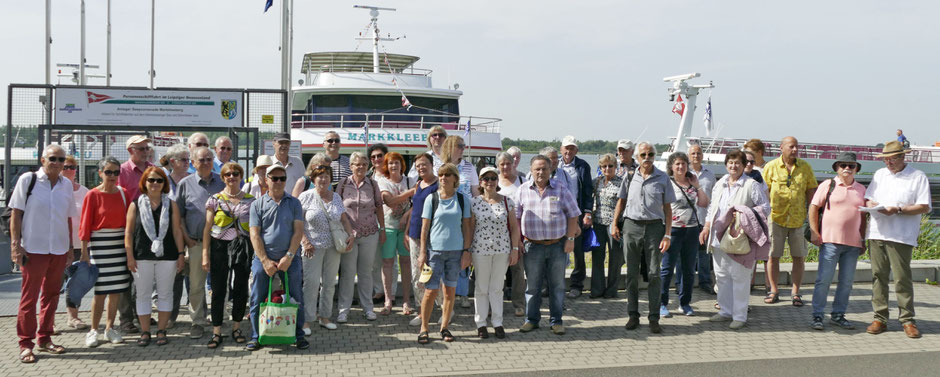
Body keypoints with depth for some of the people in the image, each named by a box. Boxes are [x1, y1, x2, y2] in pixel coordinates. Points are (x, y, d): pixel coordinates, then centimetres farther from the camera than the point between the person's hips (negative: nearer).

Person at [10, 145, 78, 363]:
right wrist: (15, 244, -11)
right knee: (29, 297, 1)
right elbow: (16, 213, -4)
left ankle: (45, 338, 24)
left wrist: (70, 247, 13)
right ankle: (26, 344, 9)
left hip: (59, 250, 5)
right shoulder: (27, 180, -4)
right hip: (33, 249, -5)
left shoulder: (66, 185, 9)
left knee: (51, 296, 12)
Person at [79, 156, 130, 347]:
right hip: (99, 243, -4)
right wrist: (84, 252, -9)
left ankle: (110, 328, 19)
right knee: (101, 290, -5)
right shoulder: (93, 195, -5)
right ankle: (93, 330, 7)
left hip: (120, 242, 4)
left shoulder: (123, 193, 7)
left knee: (117, 289, 7)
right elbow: (85, 225, -5)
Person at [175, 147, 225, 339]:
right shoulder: (185, 184, 5)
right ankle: (197, 321, 12)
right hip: (196, 242, -1)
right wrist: (185, 237, -1)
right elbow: (178, 214, 7)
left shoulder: (222, 182, 8)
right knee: (196, 284, 2)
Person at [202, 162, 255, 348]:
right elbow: (207, 228, 2)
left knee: (241, 289, 7)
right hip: (220, 247, -1)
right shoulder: (214, 200, 3)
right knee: (218, 290, 1)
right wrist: (205, 254, -4)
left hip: (243, 247, 1)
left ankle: (236, 327, 23)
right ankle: (216, 332, 8)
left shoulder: (250, 200, 6)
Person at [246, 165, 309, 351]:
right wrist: (265, 261, -10)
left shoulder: (294, 203, 8)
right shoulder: (257, 205, 5)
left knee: (296, 299, 4)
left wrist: (289, 256, -11)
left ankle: (299, 335, 17)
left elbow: (298, 231, 0)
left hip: (290, 259, 0)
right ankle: (256, 337, 16)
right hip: (263, 260, 0)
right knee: (258, 300, 3)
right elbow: (254, 235, -1)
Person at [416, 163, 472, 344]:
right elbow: (425, 227, 1)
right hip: (435, 250, -2)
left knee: (450, 291, 6)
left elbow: (467, 227, 7)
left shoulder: (463, 200, 4)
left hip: (455, 251, 2)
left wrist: (466, 251, 1)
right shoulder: (432, 199, 0)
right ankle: (423, 329, 6)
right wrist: (422, 252, -3)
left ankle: (444, 327, 18)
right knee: (431, 291, -4)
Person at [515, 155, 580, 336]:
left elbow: (572, 215, 4)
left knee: (557, 285, 6)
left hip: (558, 245, 0)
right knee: (532, 285, 7)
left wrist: (570, 239, -3)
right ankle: (531, 319, 19)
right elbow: (516, 218, 7)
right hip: (532, 245, 0)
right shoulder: (523, 190, 4)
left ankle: (556, 320, 16)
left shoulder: (561, 189, 2)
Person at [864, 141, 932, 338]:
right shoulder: (879, 174, 19)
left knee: (902, 279, -5)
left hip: (902, 236, -4)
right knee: (878, 276, 3)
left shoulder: (918, 177, 2)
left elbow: (924, 207, -4)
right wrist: (870, 203, -2)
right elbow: (867, 198, 21)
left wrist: (898, 210, -14)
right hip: (876, 233, 4)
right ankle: (880, 318, 9)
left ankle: (907, 320, 4)